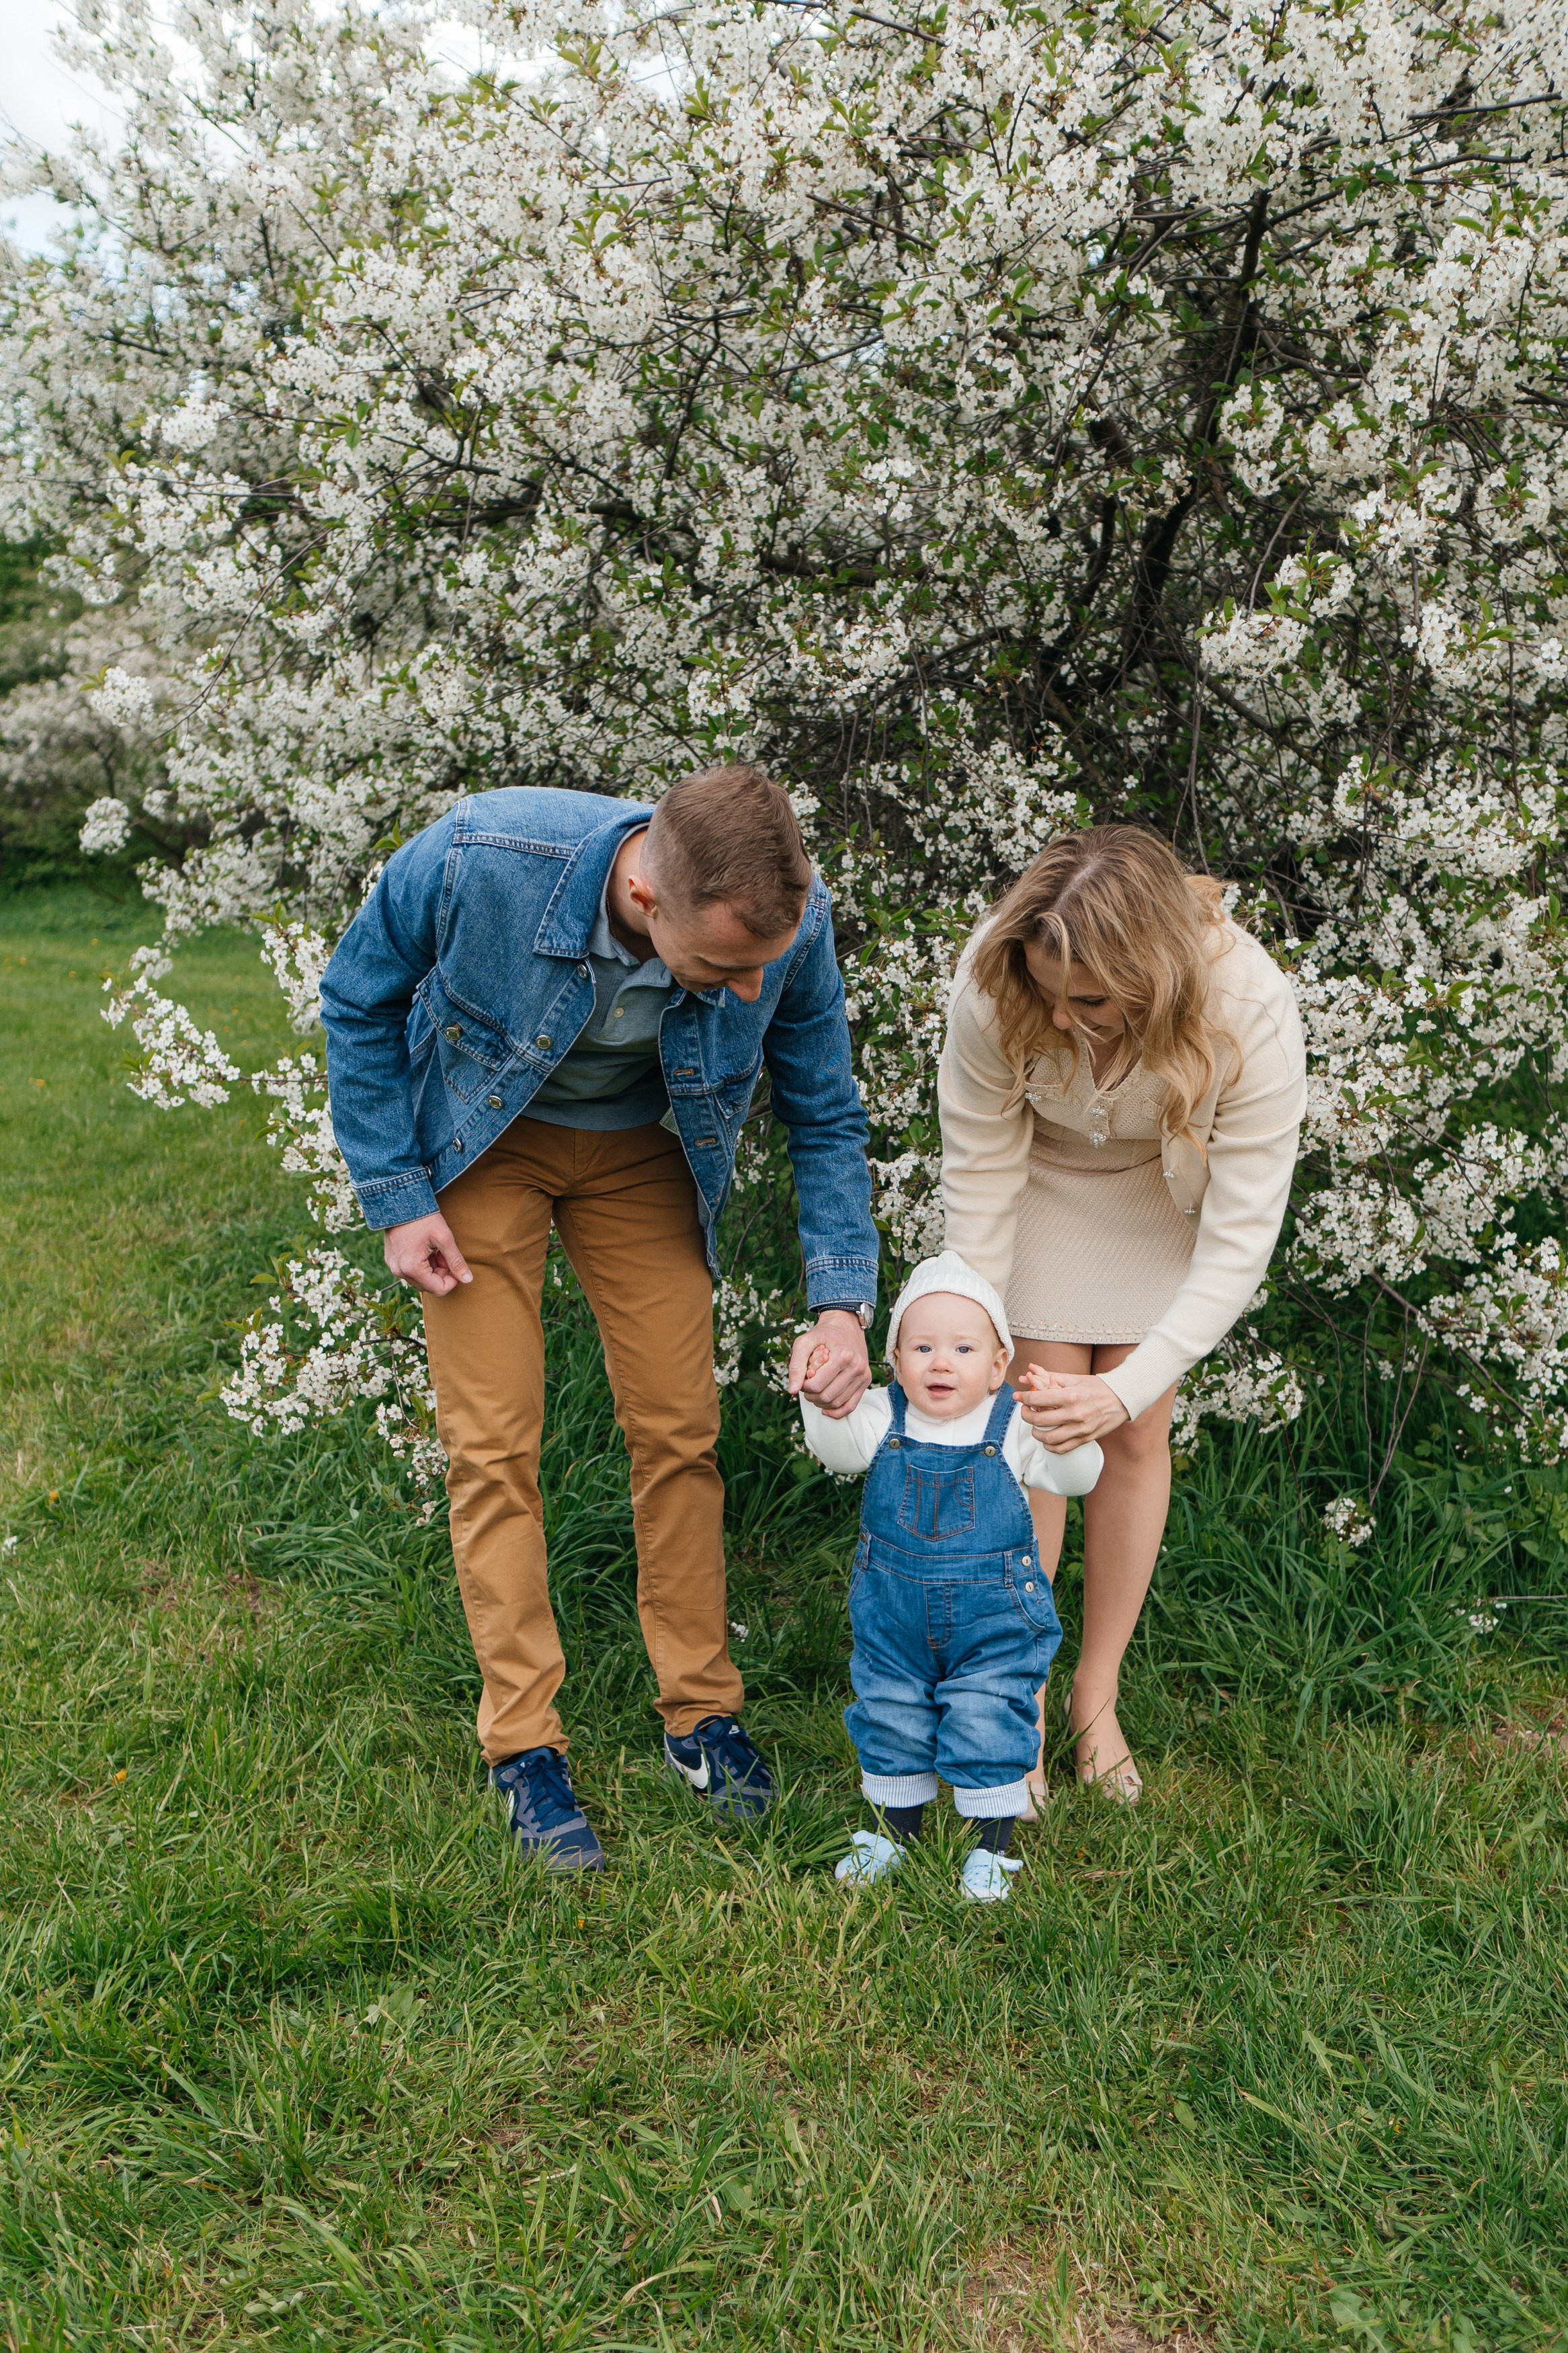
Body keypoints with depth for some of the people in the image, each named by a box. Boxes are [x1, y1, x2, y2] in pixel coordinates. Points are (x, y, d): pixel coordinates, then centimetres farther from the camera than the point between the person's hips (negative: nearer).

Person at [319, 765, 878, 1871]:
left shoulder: (791, 920, -28)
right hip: (480, 1143, -1)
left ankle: (702, 1713, 18)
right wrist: (395, 1195, -13)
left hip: (641, 1149, 2)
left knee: (678, 1428, 0)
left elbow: (825, 1117, -10)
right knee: (493, 1443, -4)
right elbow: (359, 1001, -13)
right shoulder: (477, 858, -36)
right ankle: (525, 1746, 10)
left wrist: (842, 1301, -19)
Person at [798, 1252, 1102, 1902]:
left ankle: (993, 1845, 27)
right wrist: (825, 1404, -46)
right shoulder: (883, 1419, -8)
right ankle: (894, 1829, 39)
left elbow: (1078, 1478, -22)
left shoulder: (1013, 1427, -13)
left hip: (994, 1621, -2)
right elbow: (835, 1447, -24)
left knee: (989, 1726, 4)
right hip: (892, 1619, 3)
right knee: (890, 1720, 15)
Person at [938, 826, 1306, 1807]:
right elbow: (979, 1172, -21)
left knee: (1139, 1439, 0)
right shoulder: (995, 978, -34)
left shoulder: (1251, 1011, -37)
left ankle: (1098, 1698, 19)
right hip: (1041, 1176, 0)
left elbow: (1241, 1238, -32)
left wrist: (1133, 1386, -40)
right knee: (1033, 1427, -7)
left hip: (1167, 1193, 0)